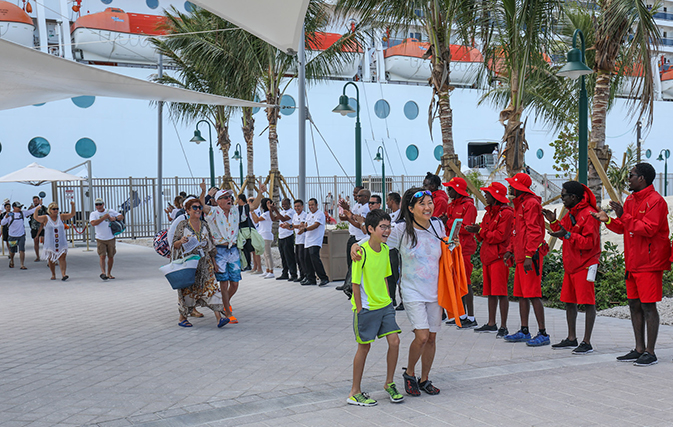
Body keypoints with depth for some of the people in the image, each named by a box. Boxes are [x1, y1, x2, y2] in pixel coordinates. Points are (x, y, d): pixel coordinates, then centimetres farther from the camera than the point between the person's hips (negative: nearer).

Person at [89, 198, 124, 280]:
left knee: (111, 257, 6)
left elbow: (121, 216, 6)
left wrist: (115, 218, -14)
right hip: (100, 239, -2)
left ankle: (109, 273, 18)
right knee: (102, 256, -14)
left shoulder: (111, 211, 4)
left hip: (111, 238, 2)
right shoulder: (93, 214, 0)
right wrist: (104, 217, -20)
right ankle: (103, 272, -19)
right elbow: (93, 223, -19)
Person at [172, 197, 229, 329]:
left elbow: (211, 245, 15)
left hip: (205, 263, 3)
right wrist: (181, 241, -24)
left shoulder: (204, 225, 9)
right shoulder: (182, 225, -3)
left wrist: (214, 261, 14)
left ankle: (219, 318, -13)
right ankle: (182, 318, 20)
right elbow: (174, 244, -1)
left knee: (211, 287, -7)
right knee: (187, 290, 3)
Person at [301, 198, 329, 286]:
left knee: (314, 258, -20)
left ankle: (324, 278, -16)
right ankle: (311, 279, 16)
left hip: (315, 241, -9)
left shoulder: (320, 214, -7)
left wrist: (305, 229, -29)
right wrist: (303, 226, -3)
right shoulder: (309, 214, 20)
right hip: (307, 241, 9)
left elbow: (316, 225, -19)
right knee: (307, 259, 8)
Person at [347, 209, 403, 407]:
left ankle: (389, 383, 19)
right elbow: (355, 283, -14)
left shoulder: (385, 249, 4)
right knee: (364, 346, 2)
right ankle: (355, 392, 16)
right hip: (366, 307, -6)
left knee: (394, 341, 0)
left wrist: (388, 300, 12)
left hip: (385, 305, 6)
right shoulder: (362, 252, -18)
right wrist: (359, 309, -13)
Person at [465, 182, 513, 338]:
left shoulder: (506, 213, -10)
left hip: (499, 256, -9)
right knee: (490, 292, 13)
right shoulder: (489, 212, 18)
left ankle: (503, 327, -3)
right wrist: (477, 230, -3)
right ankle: (491, 324, 21)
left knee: (501, 292, -7)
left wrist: (480, 231, -14)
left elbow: (499, 236, -17)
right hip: (487, 255, 9)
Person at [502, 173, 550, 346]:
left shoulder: (531, 203, -13)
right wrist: (510, 249, 17)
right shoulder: (519, 204, 19)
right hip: (521, 256, 10)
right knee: (521, 294, 13)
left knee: (533, 294, -9)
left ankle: (543, 333, -5)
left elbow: (534, 232, -20)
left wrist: (529, 256, -24)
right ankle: (524, 331, 20)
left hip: (531, 256, -10)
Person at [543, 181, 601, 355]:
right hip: (570, 264, 10)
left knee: (588, 302, -4)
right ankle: (571, 338, 23)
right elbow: (564, 233, 21)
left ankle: (587, 342, -2)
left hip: (585, 265, -10)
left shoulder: (589, 214, -15)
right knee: (569, 301, 13)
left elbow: (589, 242, -20)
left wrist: (567, 235, -28)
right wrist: (554, 222, 7)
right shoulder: (570, 213, 14)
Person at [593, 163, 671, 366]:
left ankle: (650, 352, 1)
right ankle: (639, 349, 18)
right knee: (634, 305, 10)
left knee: (648, 306, -5)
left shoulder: (655, 201, -13)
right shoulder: (631, 200, 15)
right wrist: (608, 220, 1)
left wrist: (624, 216, -25)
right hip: (632, 263, 9)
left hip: (650, 264, -9)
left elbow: (648, 229, -22)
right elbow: (623, 228, 18)